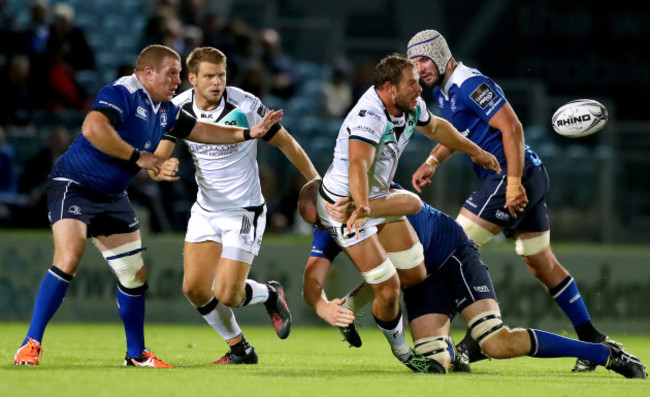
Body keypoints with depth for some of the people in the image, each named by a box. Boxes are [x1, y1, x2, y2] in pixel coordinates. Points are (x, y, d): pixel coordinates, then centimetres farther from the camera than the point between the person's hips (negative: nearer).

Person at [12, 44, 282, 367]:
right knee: (69, 258, -25)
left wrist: (249, 133, 18)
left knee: (135, 275, 8)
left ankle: (136, 354, 22)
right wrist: (137, 156, -28)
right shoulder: (122, 93, -20)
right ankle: (31, 345, -20)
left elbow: (198, 131, 24)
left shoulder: (164, 110, 9)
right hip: (73, 185, -9)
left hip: (112, 197, 9)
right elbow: (92, 128, -36)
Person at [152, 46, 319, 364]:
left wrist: (316, 183, -1)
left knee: (226, 295, -11)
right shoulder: (178, 109, -7)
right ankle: (240, 349, 20)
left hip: (244, 212, -5)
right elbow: (159, 157, -3)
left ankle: (270, 294, 24)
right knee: (194, 289, -2)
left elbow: (286, 143, -5)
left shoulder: (246, 106, -18)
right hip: (205, 210, 5)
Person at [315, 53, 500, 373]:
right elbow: (358, 166, -48)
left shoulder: (412, 107, -5)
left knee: (414, 274, 7)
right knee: (389, 290, -9)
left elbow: (436, 128, 18)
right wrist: (362, 206, -65)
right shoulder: (369, 117, -32)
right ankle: (401, 350, 18)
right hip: (346, 206, -9)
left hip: (380, 198, 9)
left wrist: (475, 151, 28)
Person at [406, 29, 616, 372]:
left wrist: (514, 183, -26)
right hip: (530, 177, 10)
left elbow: (512, 128, -21)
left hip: (515, 176, -10)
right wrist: (432, 162, 15)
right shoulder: (442, 92, 14)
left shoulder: (470, 84, -15)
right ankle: (592, 341, 18)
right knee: (542, 265, 13)